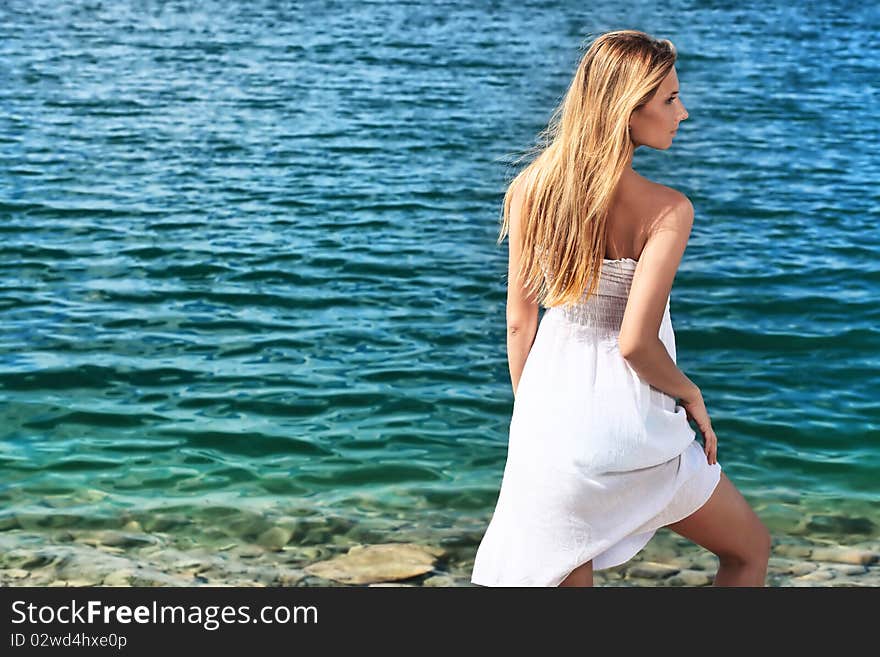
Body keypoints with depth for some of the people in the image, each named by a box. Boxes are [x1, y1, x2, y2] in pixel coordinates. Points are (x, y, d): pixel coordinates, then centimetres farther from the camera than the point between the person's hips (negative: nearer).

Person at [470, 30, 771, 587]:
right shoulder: (667, 209, -17)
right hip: (629, 426, -4)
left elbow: (518, 322, 3)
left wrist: (529, 411, 15)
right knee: (750, 550, 22)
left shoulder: (530, 188, -1)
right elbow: (635, 342, -22)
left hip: (551, 413, 5)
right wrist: (690, 394, -3)